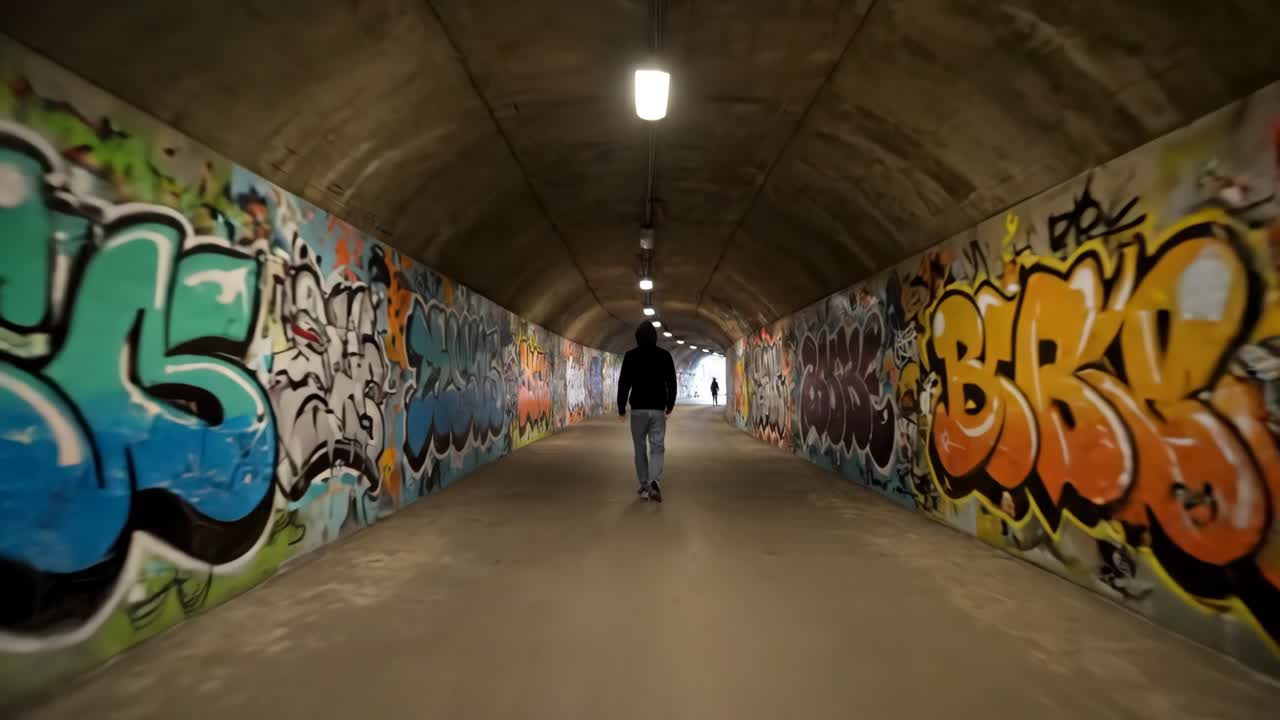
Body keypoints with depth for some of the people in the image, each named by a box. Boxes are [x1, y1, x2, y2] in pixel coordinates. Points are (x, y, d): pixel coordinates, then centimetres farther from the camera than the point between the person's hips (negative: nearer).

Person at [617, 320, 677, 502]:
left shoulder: (630, 355, -3)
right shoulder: (665, 355, 2)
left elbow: (623, 383, -4)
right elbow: (672, 383, 4)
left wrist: (621, 408, 5)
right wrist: (670, 405, 17)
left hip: (638, 409, 0)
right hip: (658, 409, 1)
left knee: (640, 448, 11)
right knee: (657, 447, 2)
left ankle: (645, 486, 13)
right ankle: (654, 482, -20)